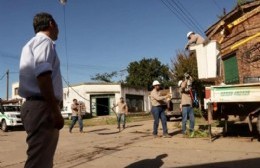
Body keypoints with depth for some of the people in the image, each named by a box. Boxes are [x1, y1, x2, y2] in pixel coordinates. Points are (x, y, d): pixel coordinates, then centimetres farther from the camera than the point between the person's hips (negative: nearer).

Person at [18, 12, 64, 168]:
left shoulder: (31, 44, 26)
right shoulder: (44, 40, -4)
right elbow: (42, 74, -20)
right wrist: (56, 111, -23)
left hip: (34, 105, 10)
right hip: (42, 107, -10)